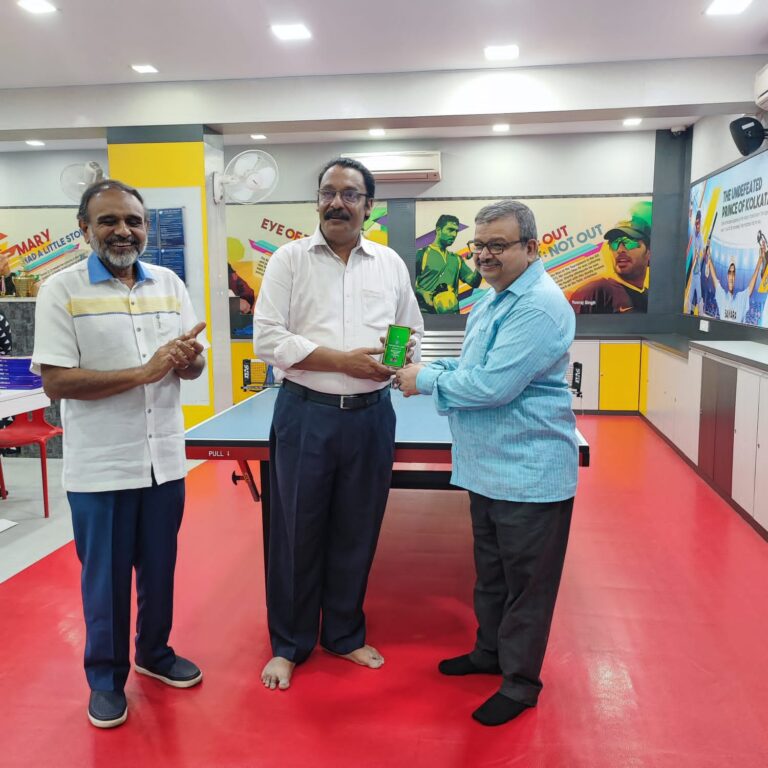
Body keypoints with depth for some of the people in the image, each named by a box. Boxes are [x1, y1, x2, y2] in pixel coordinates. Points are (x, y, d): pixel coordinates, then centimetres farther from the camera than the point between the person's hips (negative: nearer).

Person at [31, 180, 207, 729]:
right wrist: (143, 372, -23)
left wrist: (187, 359, -16)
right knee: (105, 576, 11)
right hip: (101, 467, -4)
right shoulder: (62, 290, -9)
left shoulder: (170, 284, 4)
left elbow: (194, 366, 8)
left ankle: (155, 653, 41)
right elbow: (55, 381, -16)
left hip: (164, 459, 4)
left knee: (160, 568, 18)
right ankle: (106, 678, 32)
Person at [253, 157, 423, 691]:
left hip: (371, 416, 3)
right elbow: (268, 338, -9)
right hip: (306, 414, -3)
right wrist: (344, 360, -16)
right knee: (297, 533, 7)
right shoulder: (290, 259, -1)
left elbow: (413, 335, 14)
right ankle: (289, 644, 26)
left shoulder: (391, 264, 9)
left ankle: (345, 635, 33)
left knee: (357, 533, 13)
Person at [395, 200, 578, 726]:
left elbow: (494, 385, -27)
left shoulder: (539, 306, -20)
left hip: (529, 472, -10)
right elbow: (471, 367, 20)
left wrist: (427, 381, -14)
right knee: (490, 570, 23)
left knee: (525, 580, 6)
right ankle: (490, 651, 41)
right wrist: (429, 369, 0)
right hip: (489, 466, 10)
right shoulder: (494, 300, 13)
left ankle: (521, 682, 23)